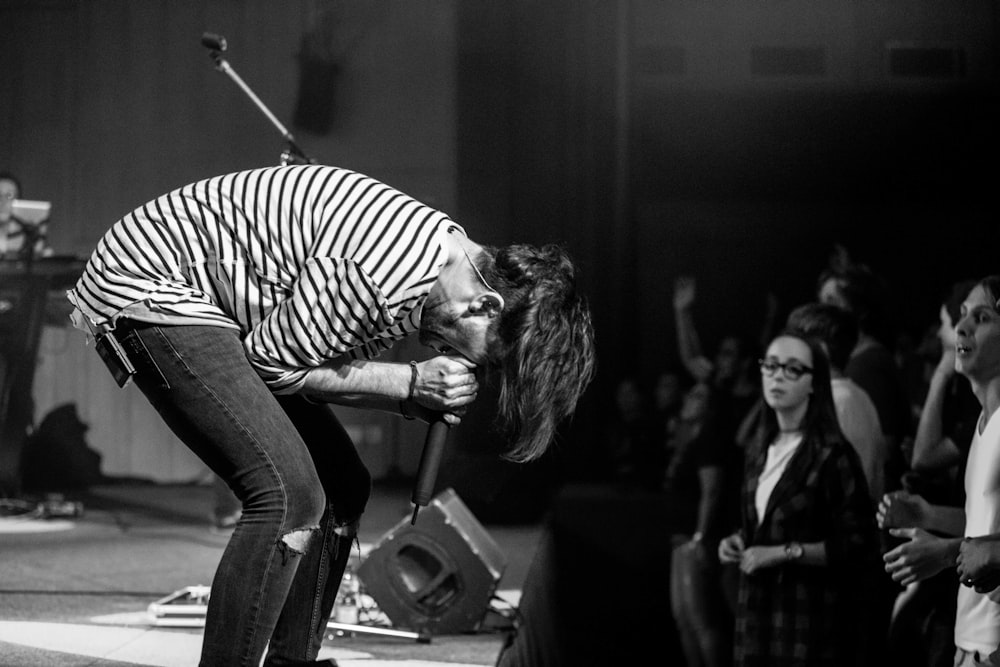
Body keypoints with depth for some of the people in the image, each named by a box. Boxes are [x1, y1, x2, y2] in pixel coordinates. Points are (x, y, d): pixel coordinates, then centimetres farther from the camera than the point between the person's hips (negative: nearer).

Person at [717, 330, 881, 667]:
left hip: (813, 617, -6)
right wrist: (738, 541, 6)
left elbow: (858, 546, -14)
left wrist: (785, 553, -16)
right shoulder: (760, 452, 13)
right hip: (760, 611, 6)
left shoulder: (832, 455, -9)